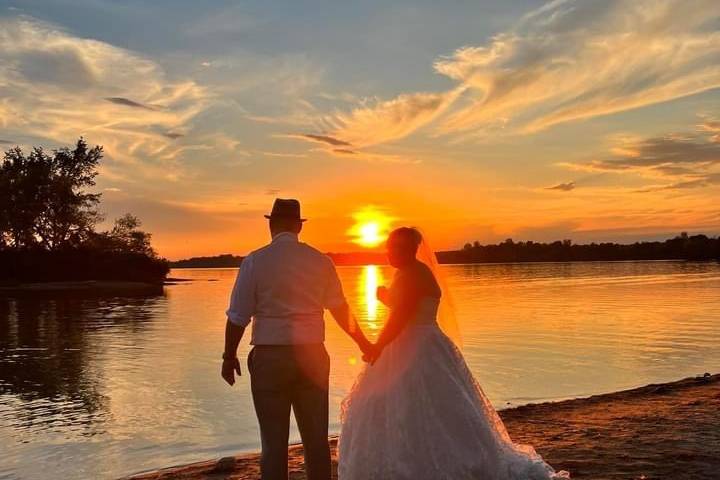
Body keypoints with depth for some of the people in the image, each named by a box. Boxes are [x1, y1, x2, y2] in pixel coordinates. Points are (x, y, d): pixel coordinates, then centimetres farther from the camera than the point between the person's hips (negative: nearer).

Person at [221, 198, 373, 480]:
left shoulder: (255, 261, -6)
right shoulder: (320, 261, 1)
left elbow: (238, 317, -5)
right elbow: (340, 309, 7)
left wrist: (229, 356, 9)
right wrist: (362, 342, 21)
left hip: (270, 357, -2)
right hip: (312, 356, 3)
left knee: (274, 440, 6)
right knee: (316, 437, 12)